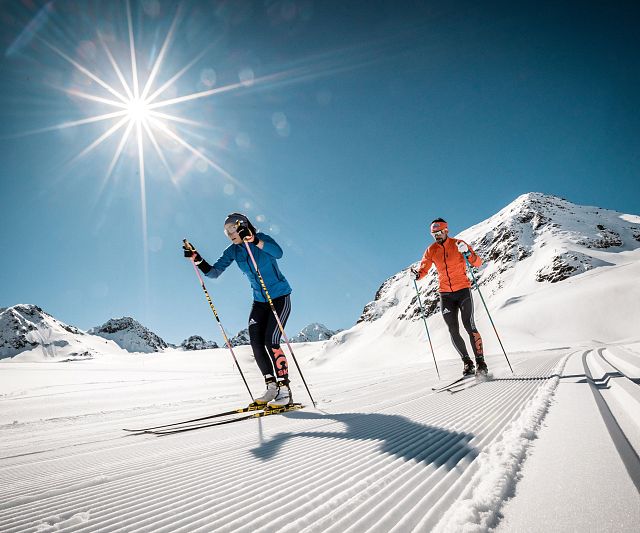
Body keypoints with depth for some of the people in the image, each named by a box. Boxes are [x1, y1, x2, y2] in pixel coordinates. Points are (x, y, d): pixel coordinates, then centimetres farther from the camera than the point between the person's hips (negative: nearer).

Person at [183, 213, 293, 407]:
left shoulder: (261, 238, -13)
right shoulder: (233, 251, 3)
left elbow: (278, 252, -34)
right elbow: (214, 272, 0)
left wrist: (253, 240, -45)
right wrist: (197, 259, -14)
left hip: (280, 297, -6)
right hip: (259, 300, 6)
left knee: (270, 341, -17)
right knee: (256, 343, -5)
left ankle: (285, 390, -8)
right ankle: (271, 387, 7)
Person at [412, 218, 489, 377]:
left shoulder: (458, 244, -3)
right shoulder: (431, 250, 5)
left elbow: (478, 263, -7)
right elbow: (423, 269, 3)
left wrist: (467, 252, -26)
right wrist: (417, 274, -20)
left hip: (463, 290, -3)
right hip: (445, 294, 3)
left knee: (469, 325, -12)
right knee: (453, 331, 2)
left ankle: (480, 362, -3)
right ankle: (467, 362, 14)